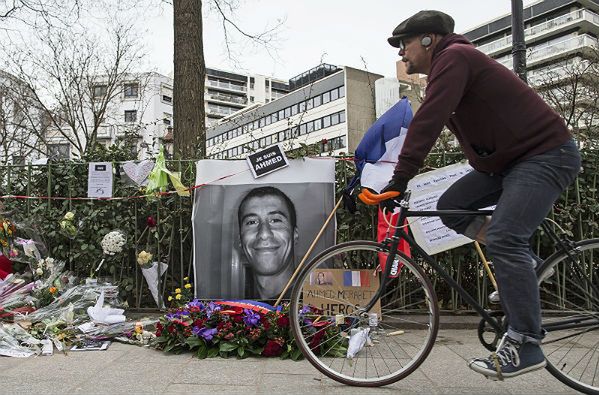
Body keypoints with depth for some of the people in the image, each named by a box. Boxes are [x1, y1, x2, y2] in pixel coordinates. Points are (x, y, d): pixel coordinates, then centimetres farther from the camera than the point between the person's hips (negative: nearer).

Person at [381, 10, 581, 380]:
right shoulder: (446, 66, 16)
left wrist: (399, 180, -28)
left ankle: (525, 345, -14)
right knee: (450, 206, 2)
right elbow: (426, 126, 15)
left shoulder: (454, 56, -15)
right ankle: (520, 261, 11)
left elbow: (427, 123, -27)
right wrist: (398, 179, 14)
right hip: (509, 158, 10)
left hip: (547, 154, -10)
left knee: (503, 238, -21)